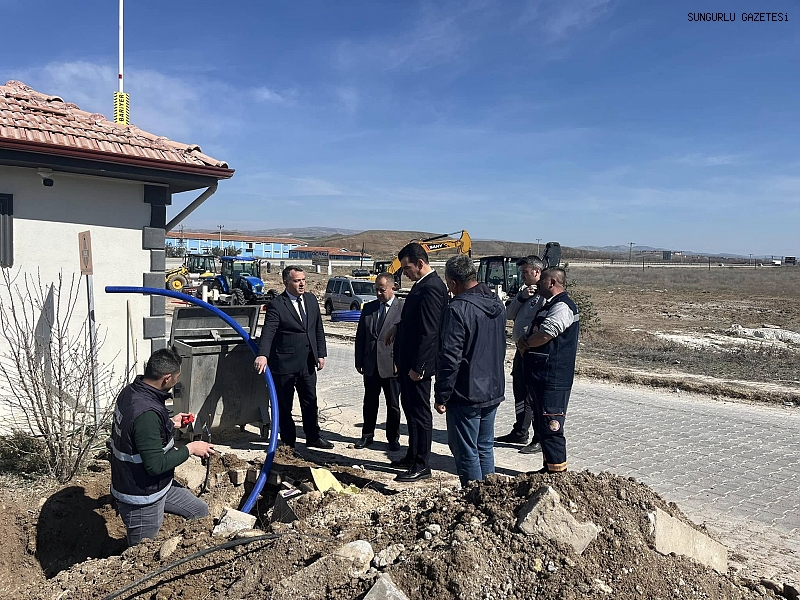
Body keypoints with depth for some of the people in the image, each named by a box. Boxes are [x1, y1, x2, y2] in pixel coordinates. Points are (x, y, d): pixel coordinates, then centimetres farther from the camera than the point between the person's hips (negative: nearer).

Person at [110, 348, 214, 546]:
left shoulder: (131, 392, -3)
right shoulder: (147, 414, -34)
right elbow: (156, 464, -30)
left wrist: (170, 423, 14)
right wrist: (190, 449, -19)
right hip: (140, 499, -9)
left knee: (200, 512, 18)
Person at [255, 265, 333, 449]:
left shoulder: (311, 299, 7)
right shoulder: (276, 305, -12)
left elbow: (318, 329, 12)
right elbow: (268, 332, -23)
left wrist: (321, 353, 8)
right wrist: (262, 355, -38)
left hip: (308, 363, 5)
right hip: (285, 364, -5)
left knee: (310, 402, 16)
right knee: (284, 405, 7)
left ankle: (313, 437, 30)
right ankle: (288, 441, 22)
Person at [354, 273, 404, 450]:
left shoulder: (403, 308, -7)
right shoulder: (368, 308, 8)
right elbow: (360, 336, 11)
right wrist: (359, 361, 7)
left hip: (392, 365, -4)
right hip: (371, 365, 4)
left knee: (393, 404, 10)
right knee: (370, 402, 13)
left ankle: (393, 438, 24)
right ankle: (367, 435, 28)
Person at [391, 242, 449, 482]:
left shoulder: (431, 288, -20)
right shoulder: (422, 285, 12)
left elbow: (429, 332, -24)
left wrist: (417, 367, -22)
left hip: (418, 363, -11)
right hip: (408, 360, 11)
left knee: (419, 412, 0)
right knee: (410, 407, 20)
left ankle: (421, 466, 12)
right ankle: (413, 456, 34)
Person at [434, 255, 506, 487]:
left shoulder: (458, 309, -20)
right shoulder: (497, 304, 7)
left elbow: (450, 358, -21)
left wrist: (441, 396, -13)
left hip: (466, 394, -8)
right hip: (493, 390, 8)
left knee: (466, 452, 4)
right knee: (485, 448, 19)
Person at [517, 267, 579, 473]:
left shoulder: (562, 307, -14)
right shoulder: (549, 305, 20)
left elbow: (545, 334, -25)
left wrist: (526, 343, -5)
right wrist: (525, 344, 2)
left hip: (552, 380, -11)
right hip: (540, 378, 11)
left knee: (551, 428, -6)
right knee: (541, 426, 18)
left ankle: (558, 473, 3)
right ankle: (549, 468, 29)